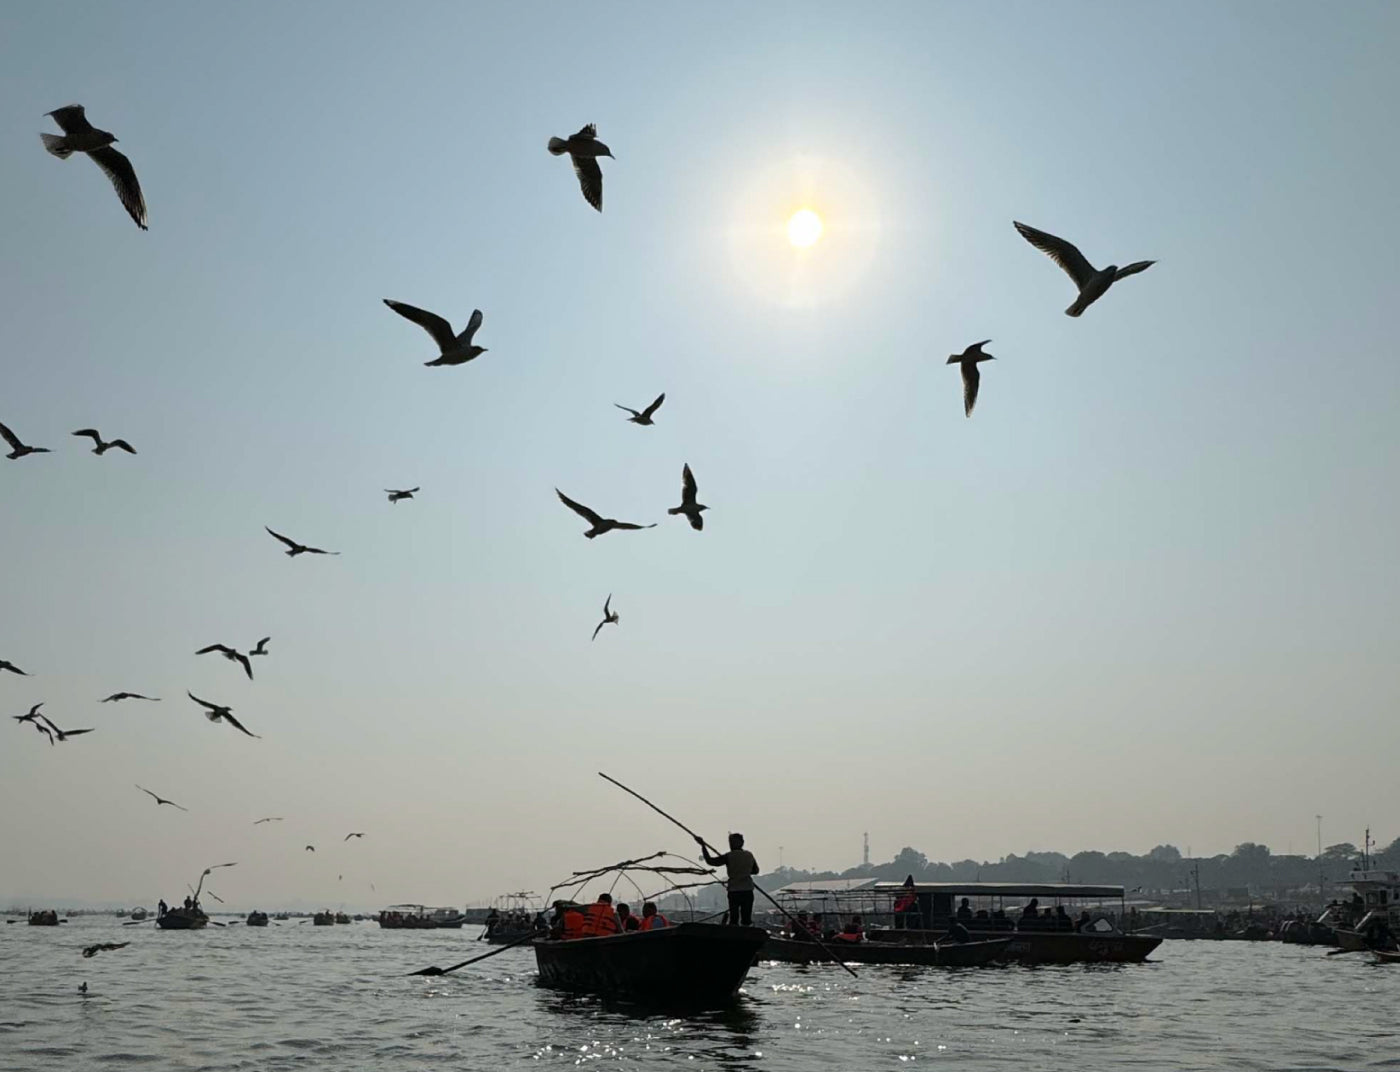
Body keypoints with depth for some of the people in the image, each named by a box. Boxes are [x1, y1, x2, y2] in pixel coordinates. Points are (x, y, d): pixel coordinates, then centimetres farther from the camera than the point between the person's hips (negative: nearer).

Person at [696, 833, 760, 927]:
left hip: (734, 890, -4)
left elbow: (710, 861, -7)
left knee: (734, 917, 2)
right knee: (747, 917, 8)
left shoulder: (729, 857, -9)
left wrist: (703, 845, -1)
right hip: (748, 890, 4)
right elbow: (756, 870, 18)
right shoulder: (749, 855, 5)